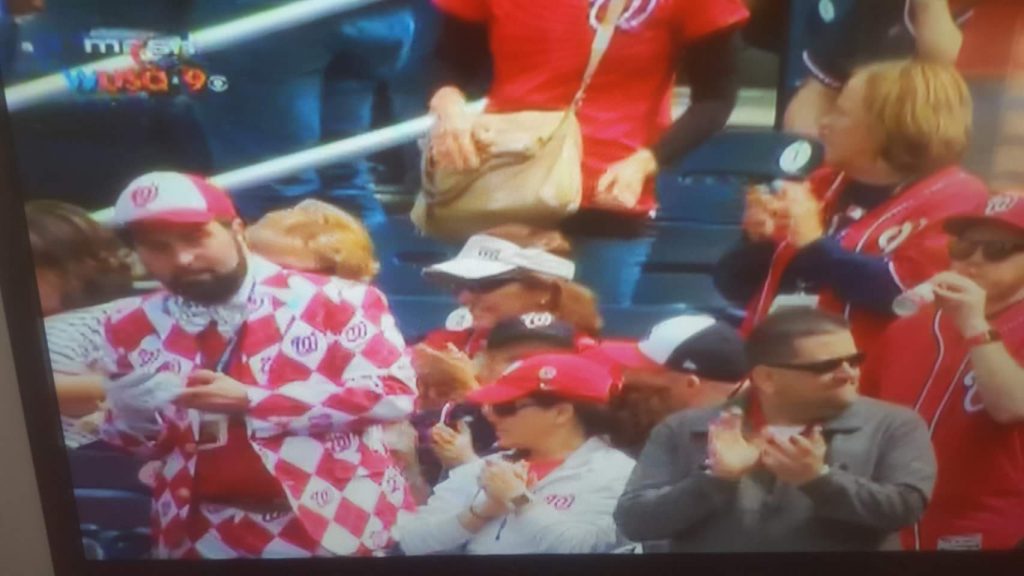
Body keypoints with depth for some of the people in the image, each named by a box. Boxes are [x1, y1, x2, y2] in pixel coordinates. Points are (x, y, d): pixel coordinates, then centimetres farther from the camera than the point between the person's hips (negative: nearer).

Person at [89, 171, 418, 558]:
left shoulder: (333, 301, -11)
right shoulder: (131, 328, 3)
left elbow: (394, 393, -17)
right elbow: (136, 441, 13)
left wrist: (250, 401, -19)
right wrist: (132, 414, -11)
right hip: (202, 537, 4)